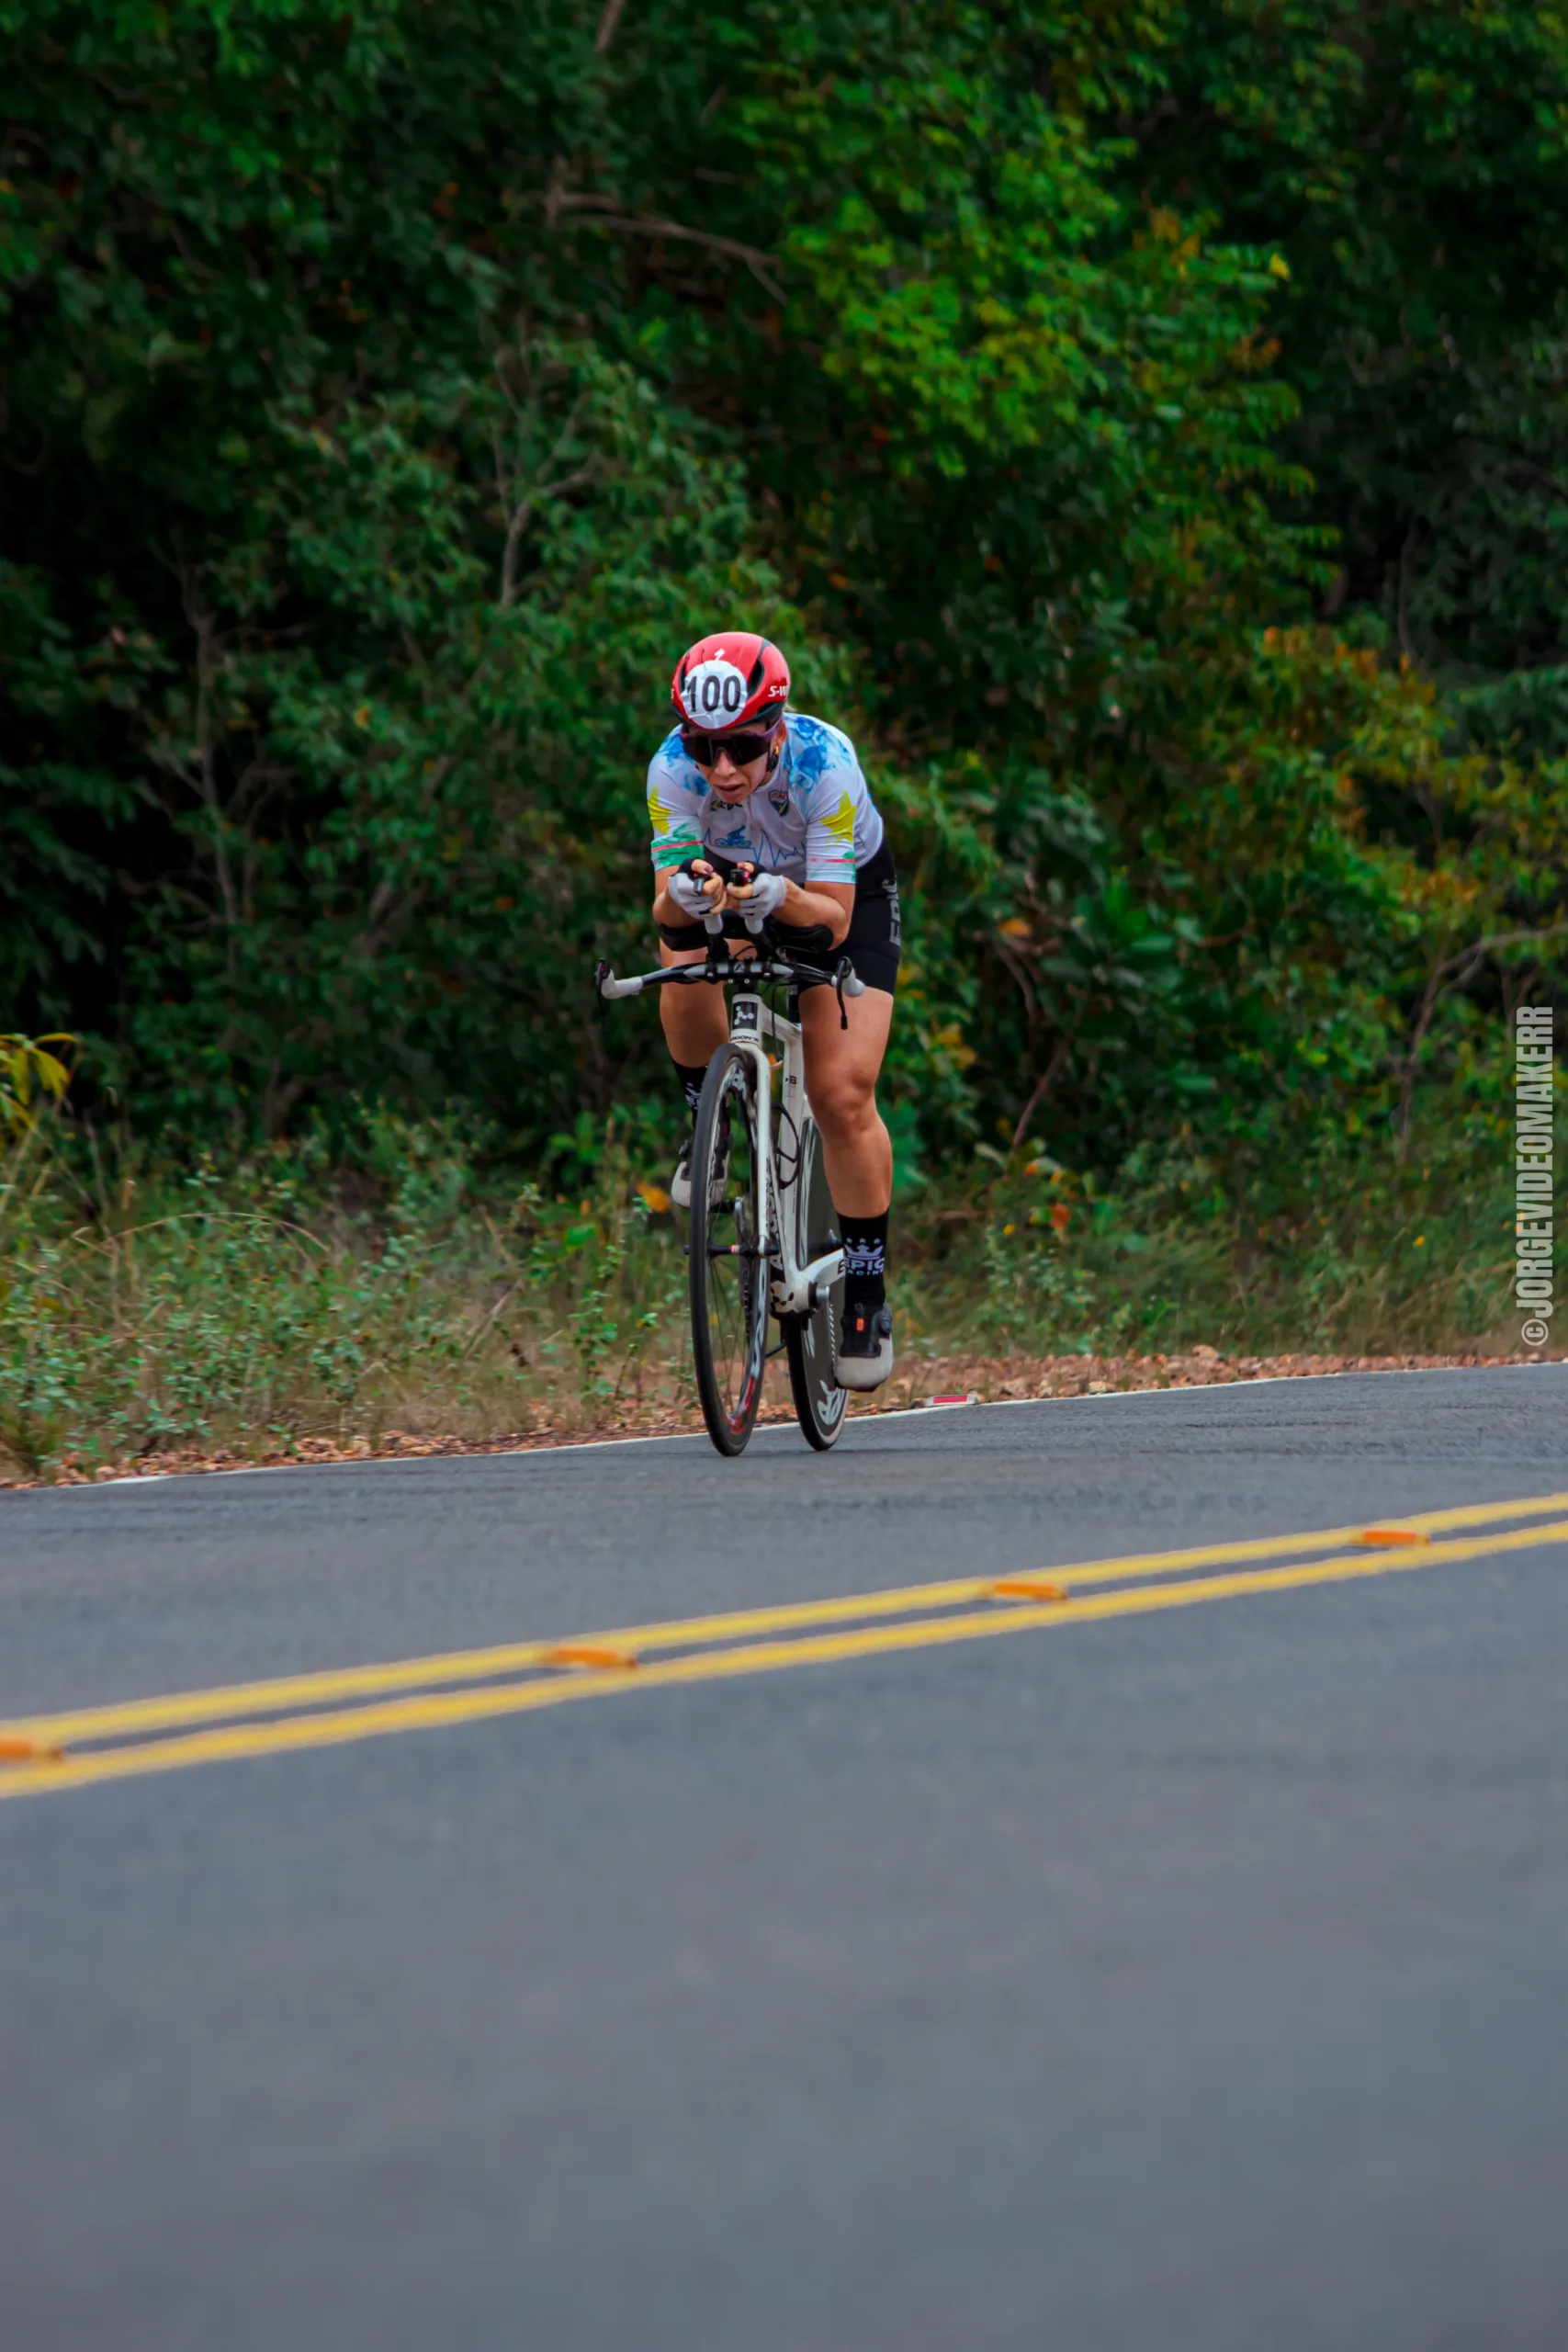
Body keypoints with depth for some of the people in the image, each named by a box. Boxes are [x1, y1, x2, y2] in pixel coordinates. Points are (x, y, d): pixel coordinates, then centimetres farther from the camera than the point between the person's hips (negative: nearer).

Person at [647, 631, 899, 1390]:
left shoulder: (824, 762, -37)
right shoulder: (673, 769, -31)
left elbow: (832, 920, -35)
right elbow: (665, 908, -33)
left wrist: (780, 896, -55)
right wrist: (685, 895, -56)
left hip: (846, 894, -2)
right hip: (728, 883, 2)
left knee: (842, 1094, -15)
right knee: (688, 978, -32)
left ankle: (867, 1293, 1)